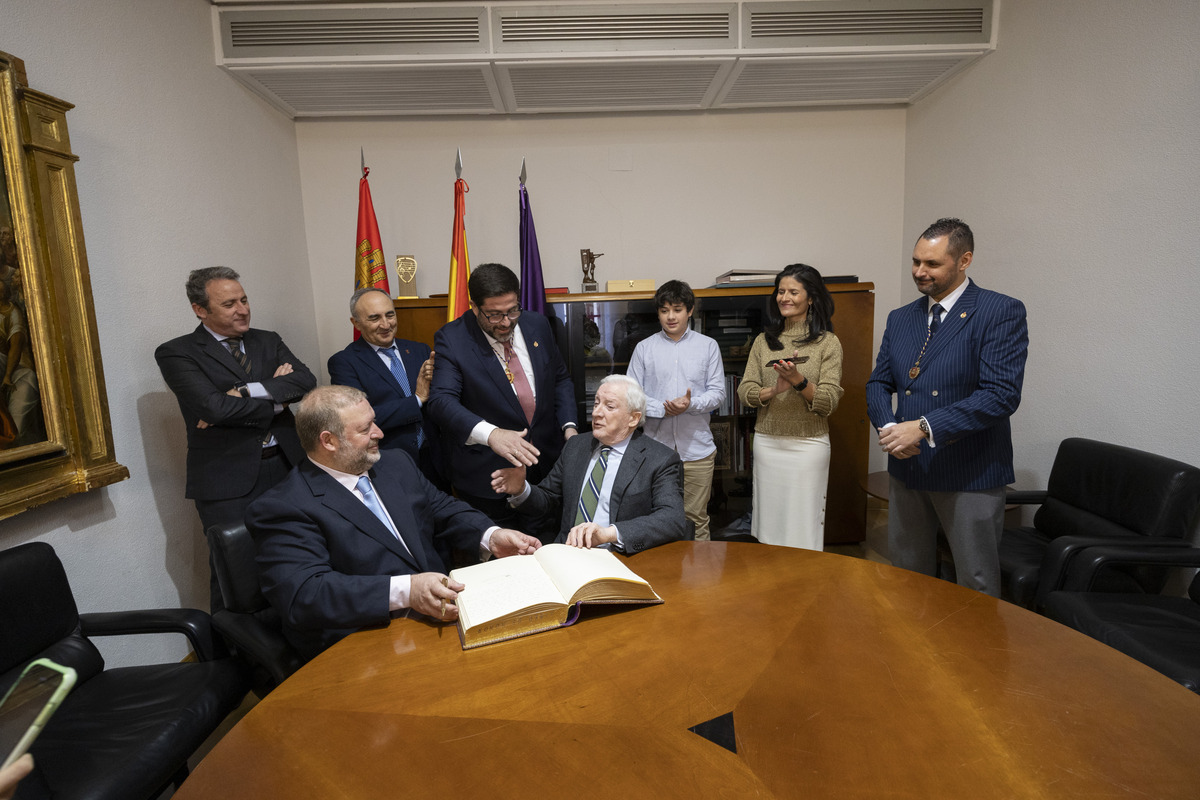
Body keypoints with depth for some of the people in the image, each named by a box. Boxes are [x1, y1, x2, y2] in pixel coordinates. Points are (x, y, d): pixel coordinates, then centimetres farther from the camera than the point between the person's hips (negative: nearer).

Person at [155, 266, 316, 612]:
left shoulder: (268, 341, 13)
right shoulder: (176, 353, -1)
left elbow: (305, 381, -4)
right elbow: (216, 406, -16)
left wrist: (247, 392, -15)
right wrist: (276, 399, -6)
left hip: (285, 468, 4)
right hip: (228, 481, -4)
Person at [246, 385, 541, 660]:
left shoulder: (397, 463, 14)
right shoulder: (281, 509, -10)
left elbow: (443, 508, 20)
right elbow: (303, 595, -21)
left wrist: (491, 536, 0)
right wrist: (405, 591, -32)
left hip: (444, 610, 8)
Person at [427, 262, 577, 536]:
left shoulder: (537, 326, 3)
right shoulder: (451, 339, -11)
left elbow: (561, 378, 14)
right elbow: (442, 400, -23)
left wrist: (569, 425, -2)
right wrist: (490, 434, -40)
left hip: (547, 463, 4)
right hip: (488, 475, -4)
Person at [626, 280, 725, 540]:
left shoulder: (708, 346, 7)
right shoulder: (644, 348, 6)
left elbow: (717, 392, 3)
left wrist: (691, 404, -16)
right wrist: (662, 408, -15)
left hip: (696, 449, 0)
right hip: (655, 448, 0)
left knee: (696, 518, 7)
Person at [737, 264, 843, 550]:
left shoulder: (828, 343, -1)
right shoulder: (764, 341, 8)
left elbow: (829, 403, -7)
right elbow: (745, 391, 2)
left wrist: (798, 380, -23)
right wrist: (774, 390, -17)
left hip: (808, 445, -3)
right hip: (767, 441, 3)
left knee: (803, 530, 3)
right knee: (769, 522, 11)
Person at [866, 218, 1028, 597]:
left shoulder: (1001, 312, -9)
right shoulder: (900, 318, 10)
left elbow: (1001, 395, -19)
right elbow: (878, 384, 11)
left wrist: (924, 428, -24)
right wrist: (888, 427, -9)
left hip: (970, 474, -5)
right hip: (906, 469, 6)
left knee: (976, 589, 9)